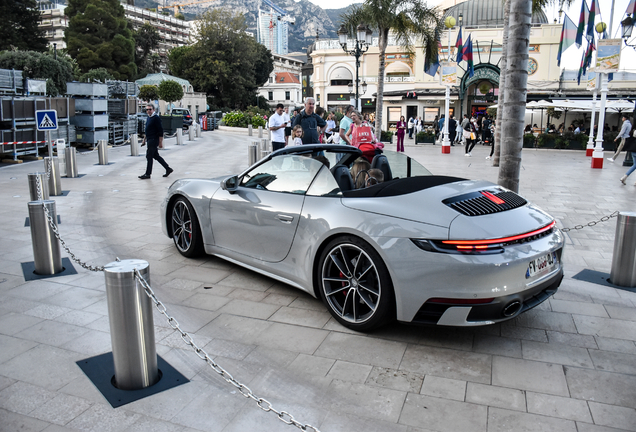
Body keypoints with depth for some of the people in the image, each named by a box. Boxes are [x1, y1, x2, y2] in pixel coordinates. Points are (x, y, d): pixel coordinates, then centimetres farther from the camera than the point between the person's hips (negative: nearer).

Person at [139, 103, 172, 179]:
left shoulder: (156, 118, -14)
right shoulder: (149, 118, 14)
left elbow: (160, 131, -17)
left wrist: (160, 142, -19)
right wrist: (144, 140, 22)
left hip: (153, 140, -9)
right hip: (150, 140, 9)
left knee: (149, 156, -5)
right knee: (156, 156, 13)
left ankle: (148, 174, 3)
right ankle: (168, 169, 20)